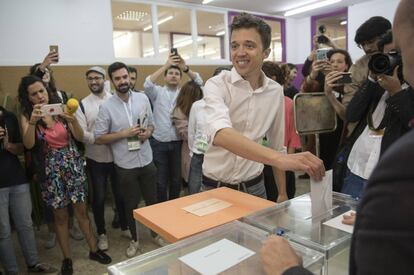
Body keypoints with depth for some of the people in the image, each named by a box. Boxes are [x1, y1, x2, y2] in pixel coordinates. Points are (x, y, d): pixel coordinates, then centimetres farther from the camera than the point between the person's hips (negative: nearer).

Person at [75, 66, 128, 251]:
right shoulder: (83, 105, -2)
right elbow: (81, 134, -10)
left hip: (117, 156, 0)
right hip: (95, 159, 0)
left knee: (120, 194, 14)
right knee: (98, 198, 11)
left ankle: (125, 226, 36)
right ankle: (101, 233, 31)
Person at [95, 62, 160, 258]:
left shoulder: (143, 98, -1)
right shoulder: (106, 106, -10)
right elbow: (98, 138, -9)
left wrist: (147, 133, -11)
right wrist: (124, 133, -19)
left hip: (146, 160, 2)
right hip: (125, 165, -2)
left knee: (152, 200, 16)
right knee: (131, 205, 14)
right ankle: (134, 239, 36)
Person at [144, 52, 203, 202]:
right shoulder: (158, 92, 5)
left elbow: (199, 82, -6)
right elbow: (147, 84, -15)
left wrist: (185, 68, -20)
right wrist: (165, 65, -19)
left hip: (178, 142, 1)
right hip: (159, 143, -1)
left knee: (176, 179, 13)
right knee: (161, 180, 8)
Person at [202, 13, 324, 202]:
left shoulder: (276, 91, -3)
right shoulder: (216, 85, -17)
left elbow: (277, 145, 7)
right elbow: (220, 134, -36)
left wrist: (282, 193, 9)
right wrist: (279, 158, -48)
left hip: (254, 186, 3)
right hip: (215, 187, -3)